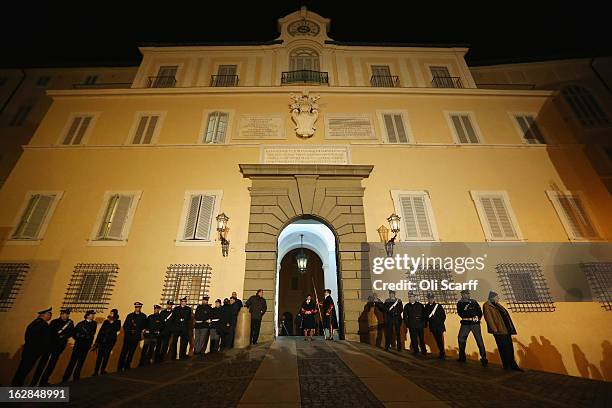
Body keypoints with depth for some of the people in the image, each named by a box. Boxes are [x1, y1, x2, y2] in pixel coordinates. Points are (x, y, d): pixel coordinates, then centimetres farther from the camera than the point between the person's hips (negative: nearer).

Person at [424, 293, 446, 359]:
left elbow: (444, 315, -3)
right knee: (437, 340, 10)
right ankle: (442, 353, 23)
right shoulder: (427, 307, 5)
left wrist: (441, 322, -7)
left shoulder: (438, 306, -5)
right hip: (432, 326, 4)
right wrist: (426, 323, 9)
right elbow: (426, 316, 13)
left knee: (440, 340, -6)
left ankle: (442, 354, 3)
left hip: (439, 326, -4)